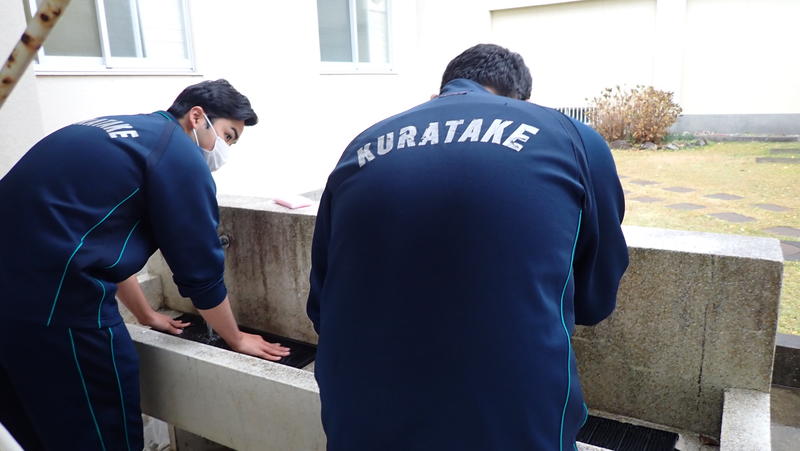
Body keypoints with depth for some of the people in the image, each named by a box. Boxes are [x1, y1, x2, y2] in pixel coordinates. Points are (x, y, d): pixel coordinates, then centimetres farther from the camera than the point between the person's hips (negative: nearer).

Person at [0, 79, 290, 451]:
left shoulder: (121, 134, 20)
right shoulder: (180, 155, -6)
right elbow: (200, 269, -4)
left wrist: (146, 316, 37)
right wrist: (237, 339, 12)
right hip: (53, 302, -9)